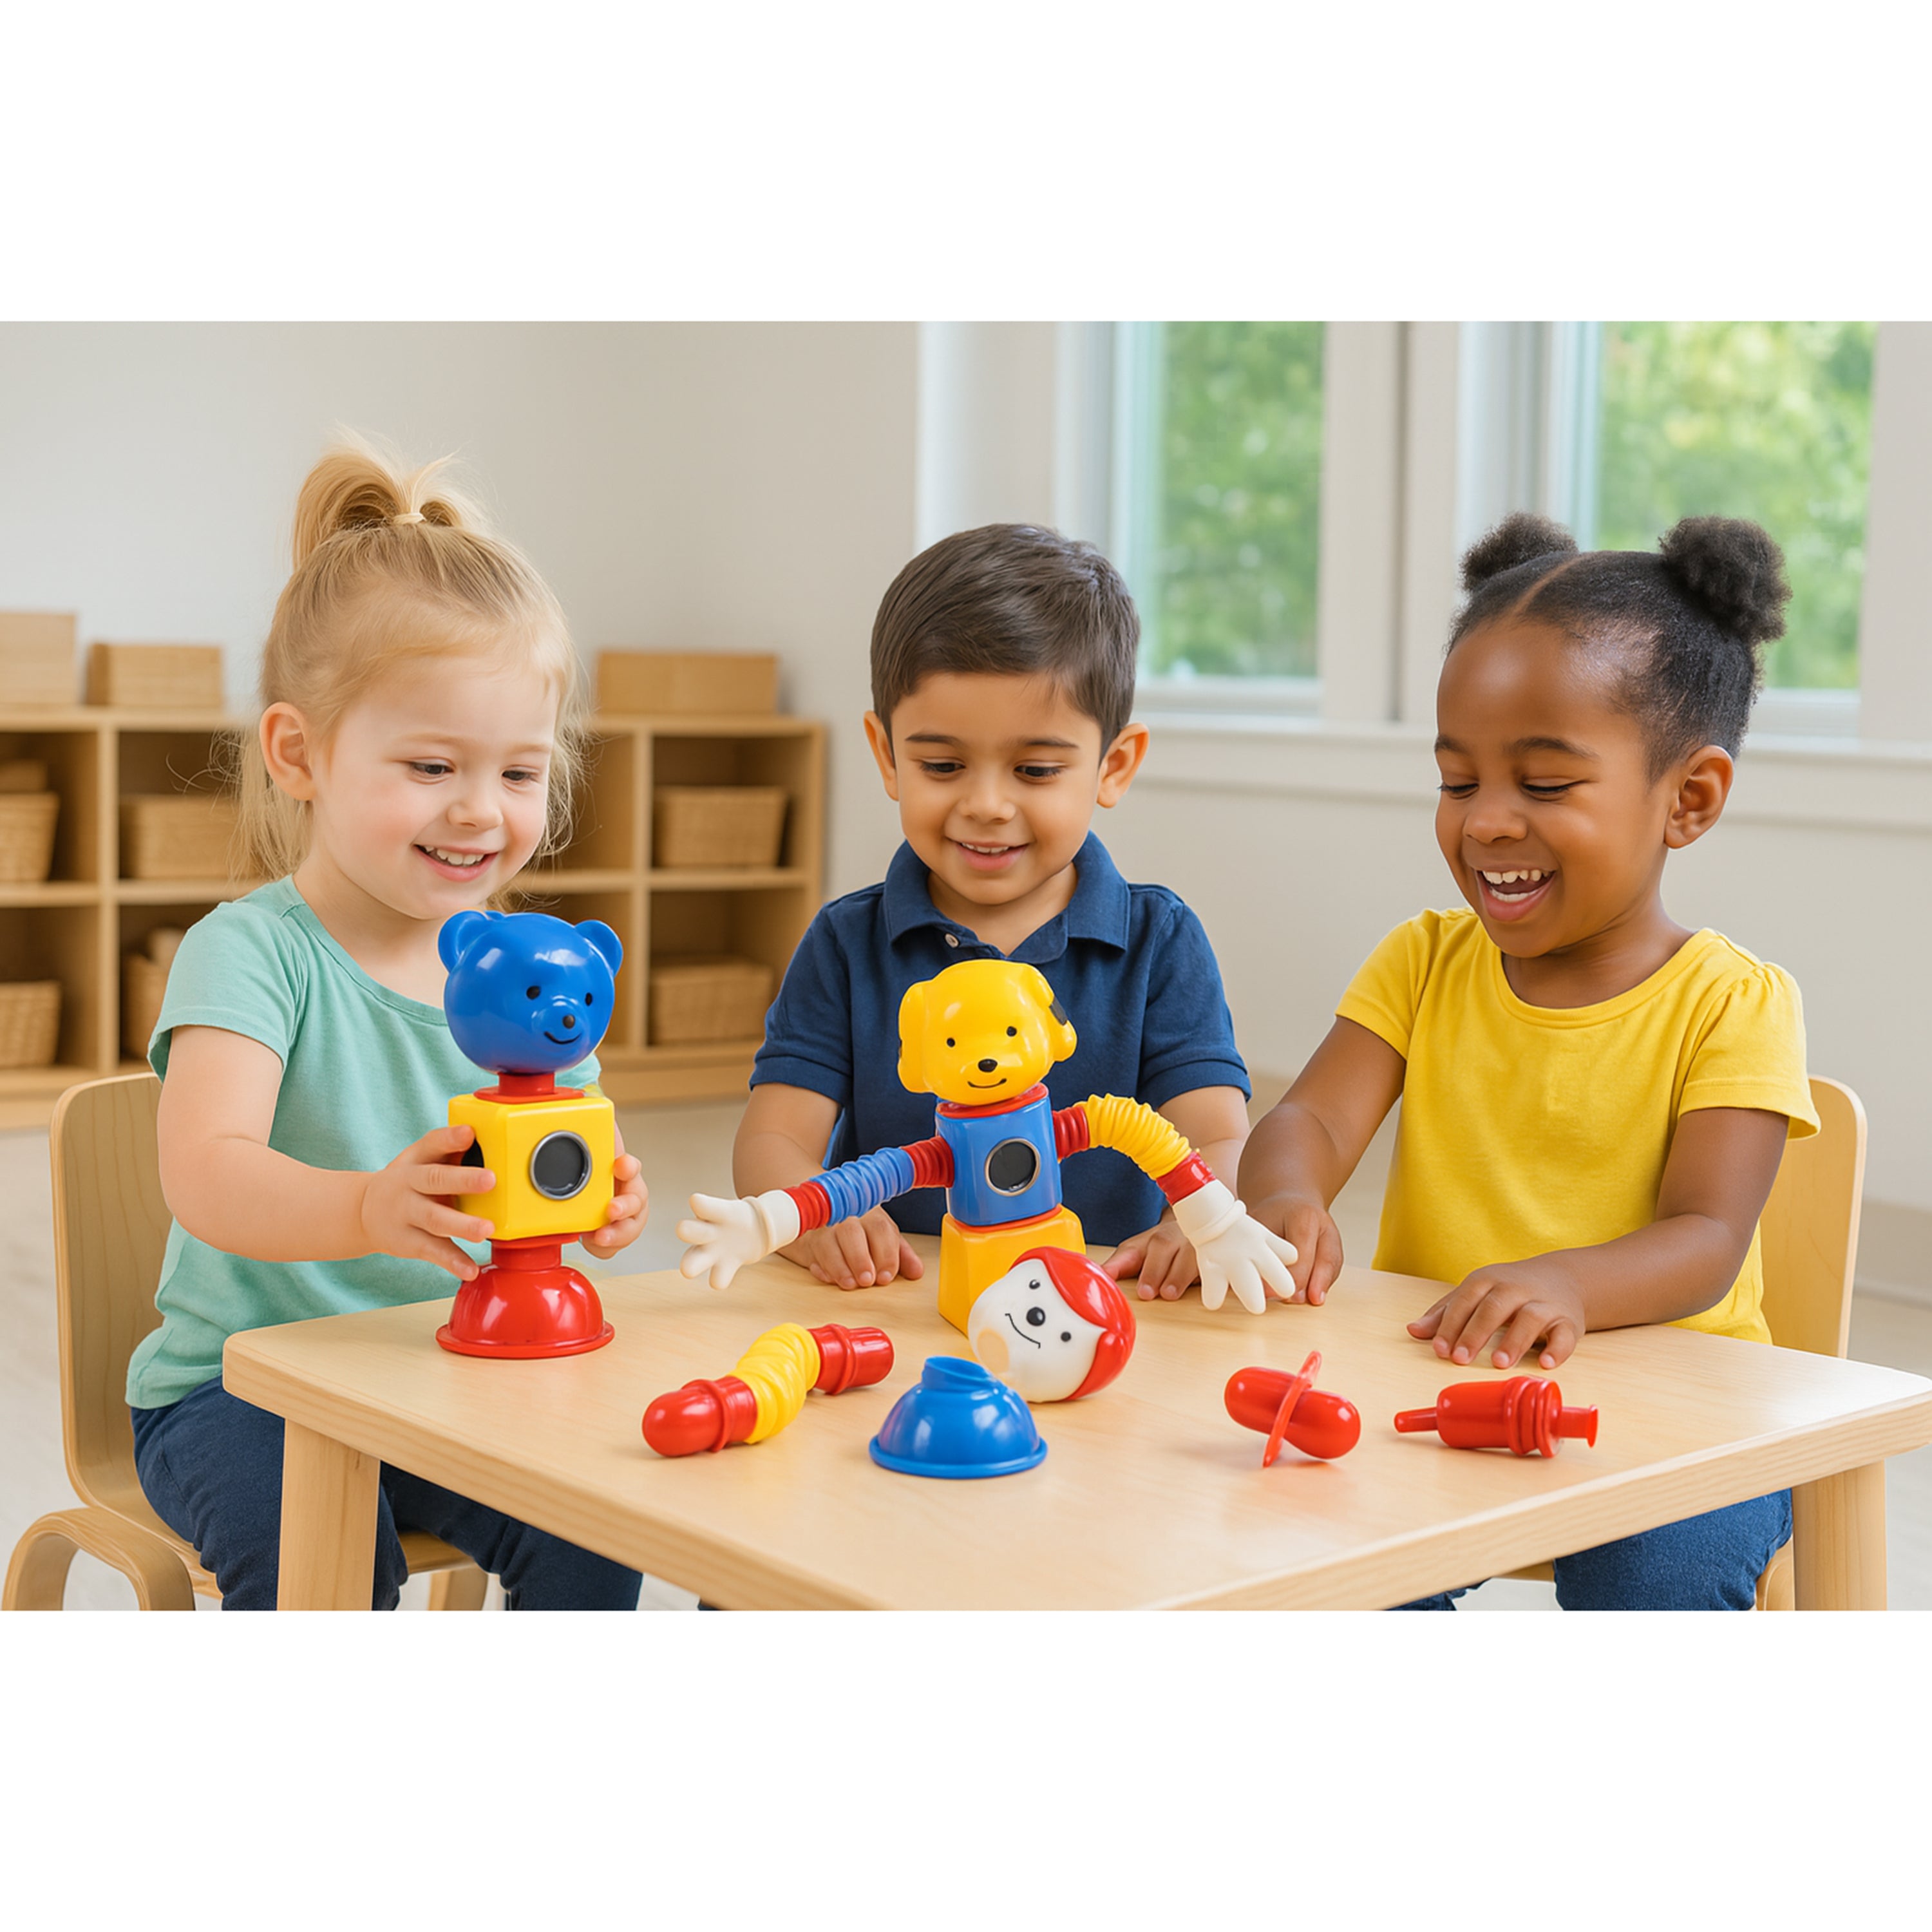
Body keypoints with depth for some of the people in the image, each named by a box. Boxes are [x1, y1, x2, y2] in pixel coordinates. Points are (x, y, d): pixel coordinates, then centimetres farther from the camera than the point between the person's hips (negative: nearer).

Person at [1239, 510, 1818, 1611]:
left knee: (1657, 1564, -31)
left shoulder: (1734, 1002, -3)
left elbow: (1705, 1238, -14)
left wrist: (1567, 1284, -37)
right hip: (1439, 1390, 3)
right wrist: (1283, 1201, -29)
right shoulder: (1425, 963, 9)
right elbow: (1312, 1119, -3)